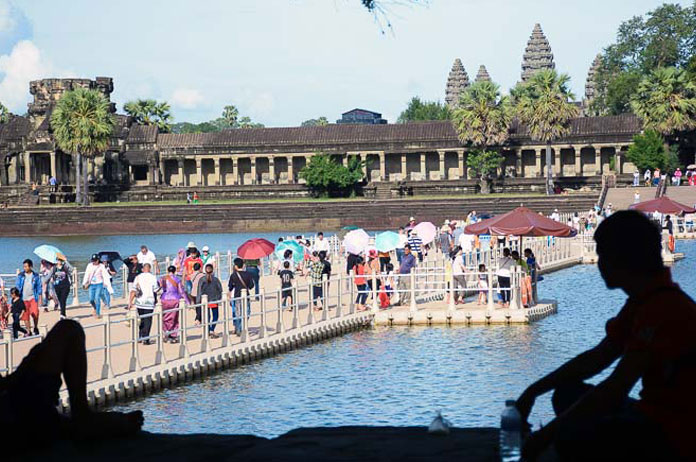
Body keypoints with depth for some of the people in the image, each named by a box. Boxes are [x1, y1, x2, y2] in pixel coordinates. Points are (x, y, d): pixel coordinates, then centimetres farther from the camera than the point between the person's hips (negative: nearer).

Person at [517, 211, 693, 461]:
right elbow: (597, 358, 19)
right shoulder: (643, 302, 11)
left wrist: (547, 434, -21)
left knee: (572, 438, -27)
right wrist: (533, 391, 13)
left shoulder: (662, 309, -23)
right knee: (568, 394, 16)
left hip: (678, 438, -10)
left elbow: (615, 388, -26)